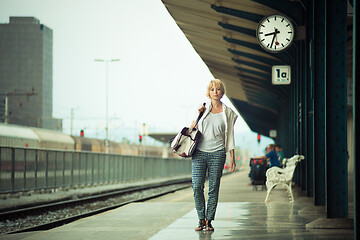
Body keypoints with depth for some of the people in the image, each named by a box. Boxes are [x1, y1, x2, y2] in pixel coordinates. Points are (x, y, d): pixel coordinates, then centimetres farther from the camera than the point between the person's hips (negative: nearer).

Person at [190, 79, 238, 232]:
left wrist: (232, 158, 6)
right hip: (199, 153, 1)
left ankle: (209, 220, 7)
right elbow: (192, 129, 10)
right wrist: (197, 114, -3)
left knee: (214, 188, -1)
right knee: (197, 186, -7)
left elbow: (229, 137, 10)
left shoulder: (228, 113, 8)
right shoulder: (203, 109, 10)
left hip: (217, 153, 0)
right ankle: (201, 219, 5)